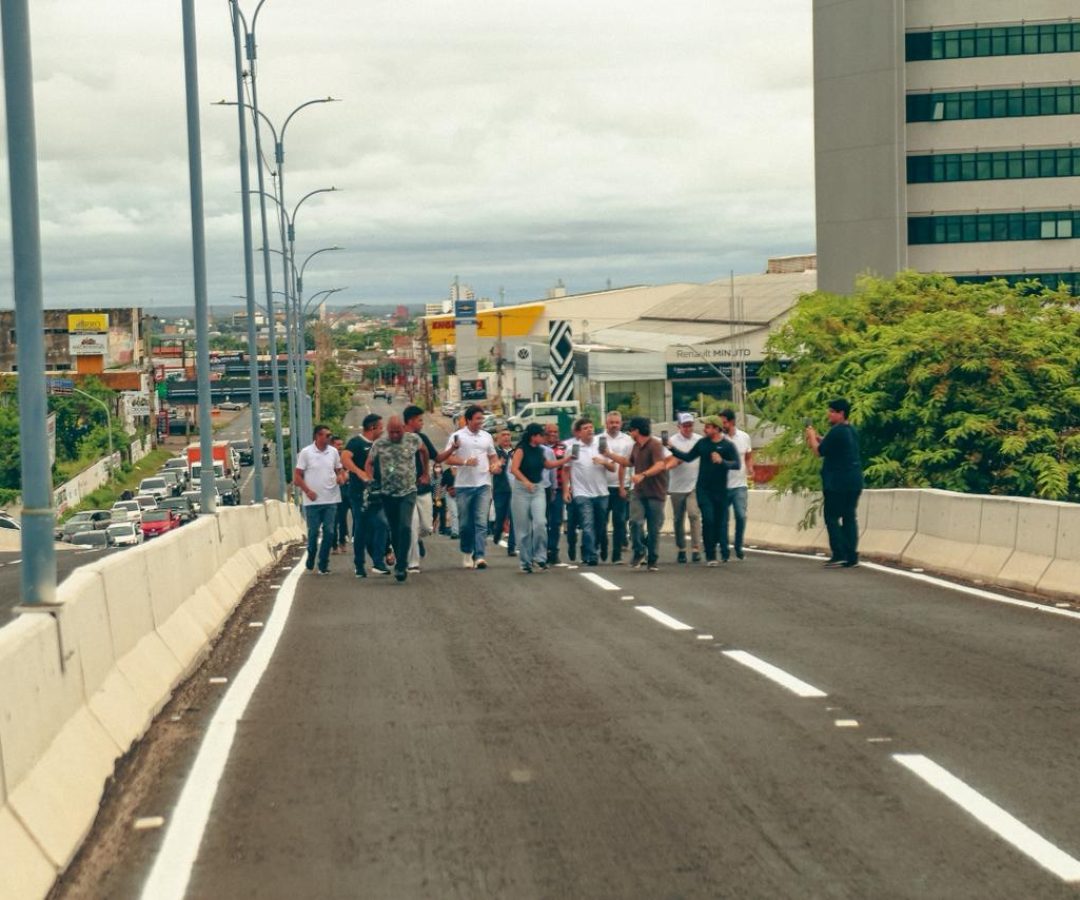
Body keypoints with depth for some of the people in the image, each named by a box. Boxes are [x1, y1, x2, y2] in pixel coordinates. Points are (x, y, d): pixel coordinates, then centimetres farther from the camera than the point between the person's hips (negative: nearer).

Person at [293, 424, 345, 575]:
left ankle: (323, 565, 6)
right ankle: (310, 561, 25)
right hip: (313, 500, -3)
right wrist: (308, 491, -13)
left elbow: (339, 469, 17)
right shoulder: (306, 453, -4)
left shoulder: (333, 452, 6)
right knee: (313, 532, 2)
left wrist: (341, 476, -6)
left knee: (329, 532, -1)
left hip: (330, 500, 3)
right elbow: (297, 475, -2)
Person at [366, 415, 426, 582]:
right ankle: (400, 563, 23)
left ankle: (401, 566, -18)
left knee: (405, 527, -17)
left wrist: (425, 472, 21)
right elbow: (369, 463, 7)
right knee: (394, 530, 10)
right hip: (388, 493, 2)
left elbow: (424, 451, 18)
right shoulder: (379, 444, -3)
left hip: (408, 492, -2)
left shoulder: (413, 440, -3)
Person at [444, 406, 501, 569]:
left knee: (481, 522, -9)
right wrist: (465, 462, -20)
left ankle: (479, 556, -14)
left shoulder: (486, 437, 12)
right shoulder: (457, 436, -1)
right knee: (465, 523, 6)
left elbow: (493, 456, 22)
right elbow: (449, 458, -5)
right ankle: (467, 552, 24)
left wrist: (495, 465, 0)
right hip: (464, 484, -2)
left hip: (483, 484, 2)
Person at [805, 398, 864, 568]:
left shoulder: (837, 431, -15)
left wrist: (812, 436, 5)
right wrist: (818, 438, 16)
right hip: (854, 482, 9)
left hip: (837, 483, -9)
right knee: (849, 518, 8)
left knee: (832, 518, -2)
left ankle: (839, 555, -9)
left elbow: (820, 451, -10)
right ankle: (851, 557, 5)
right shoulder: (851, 430, 14)